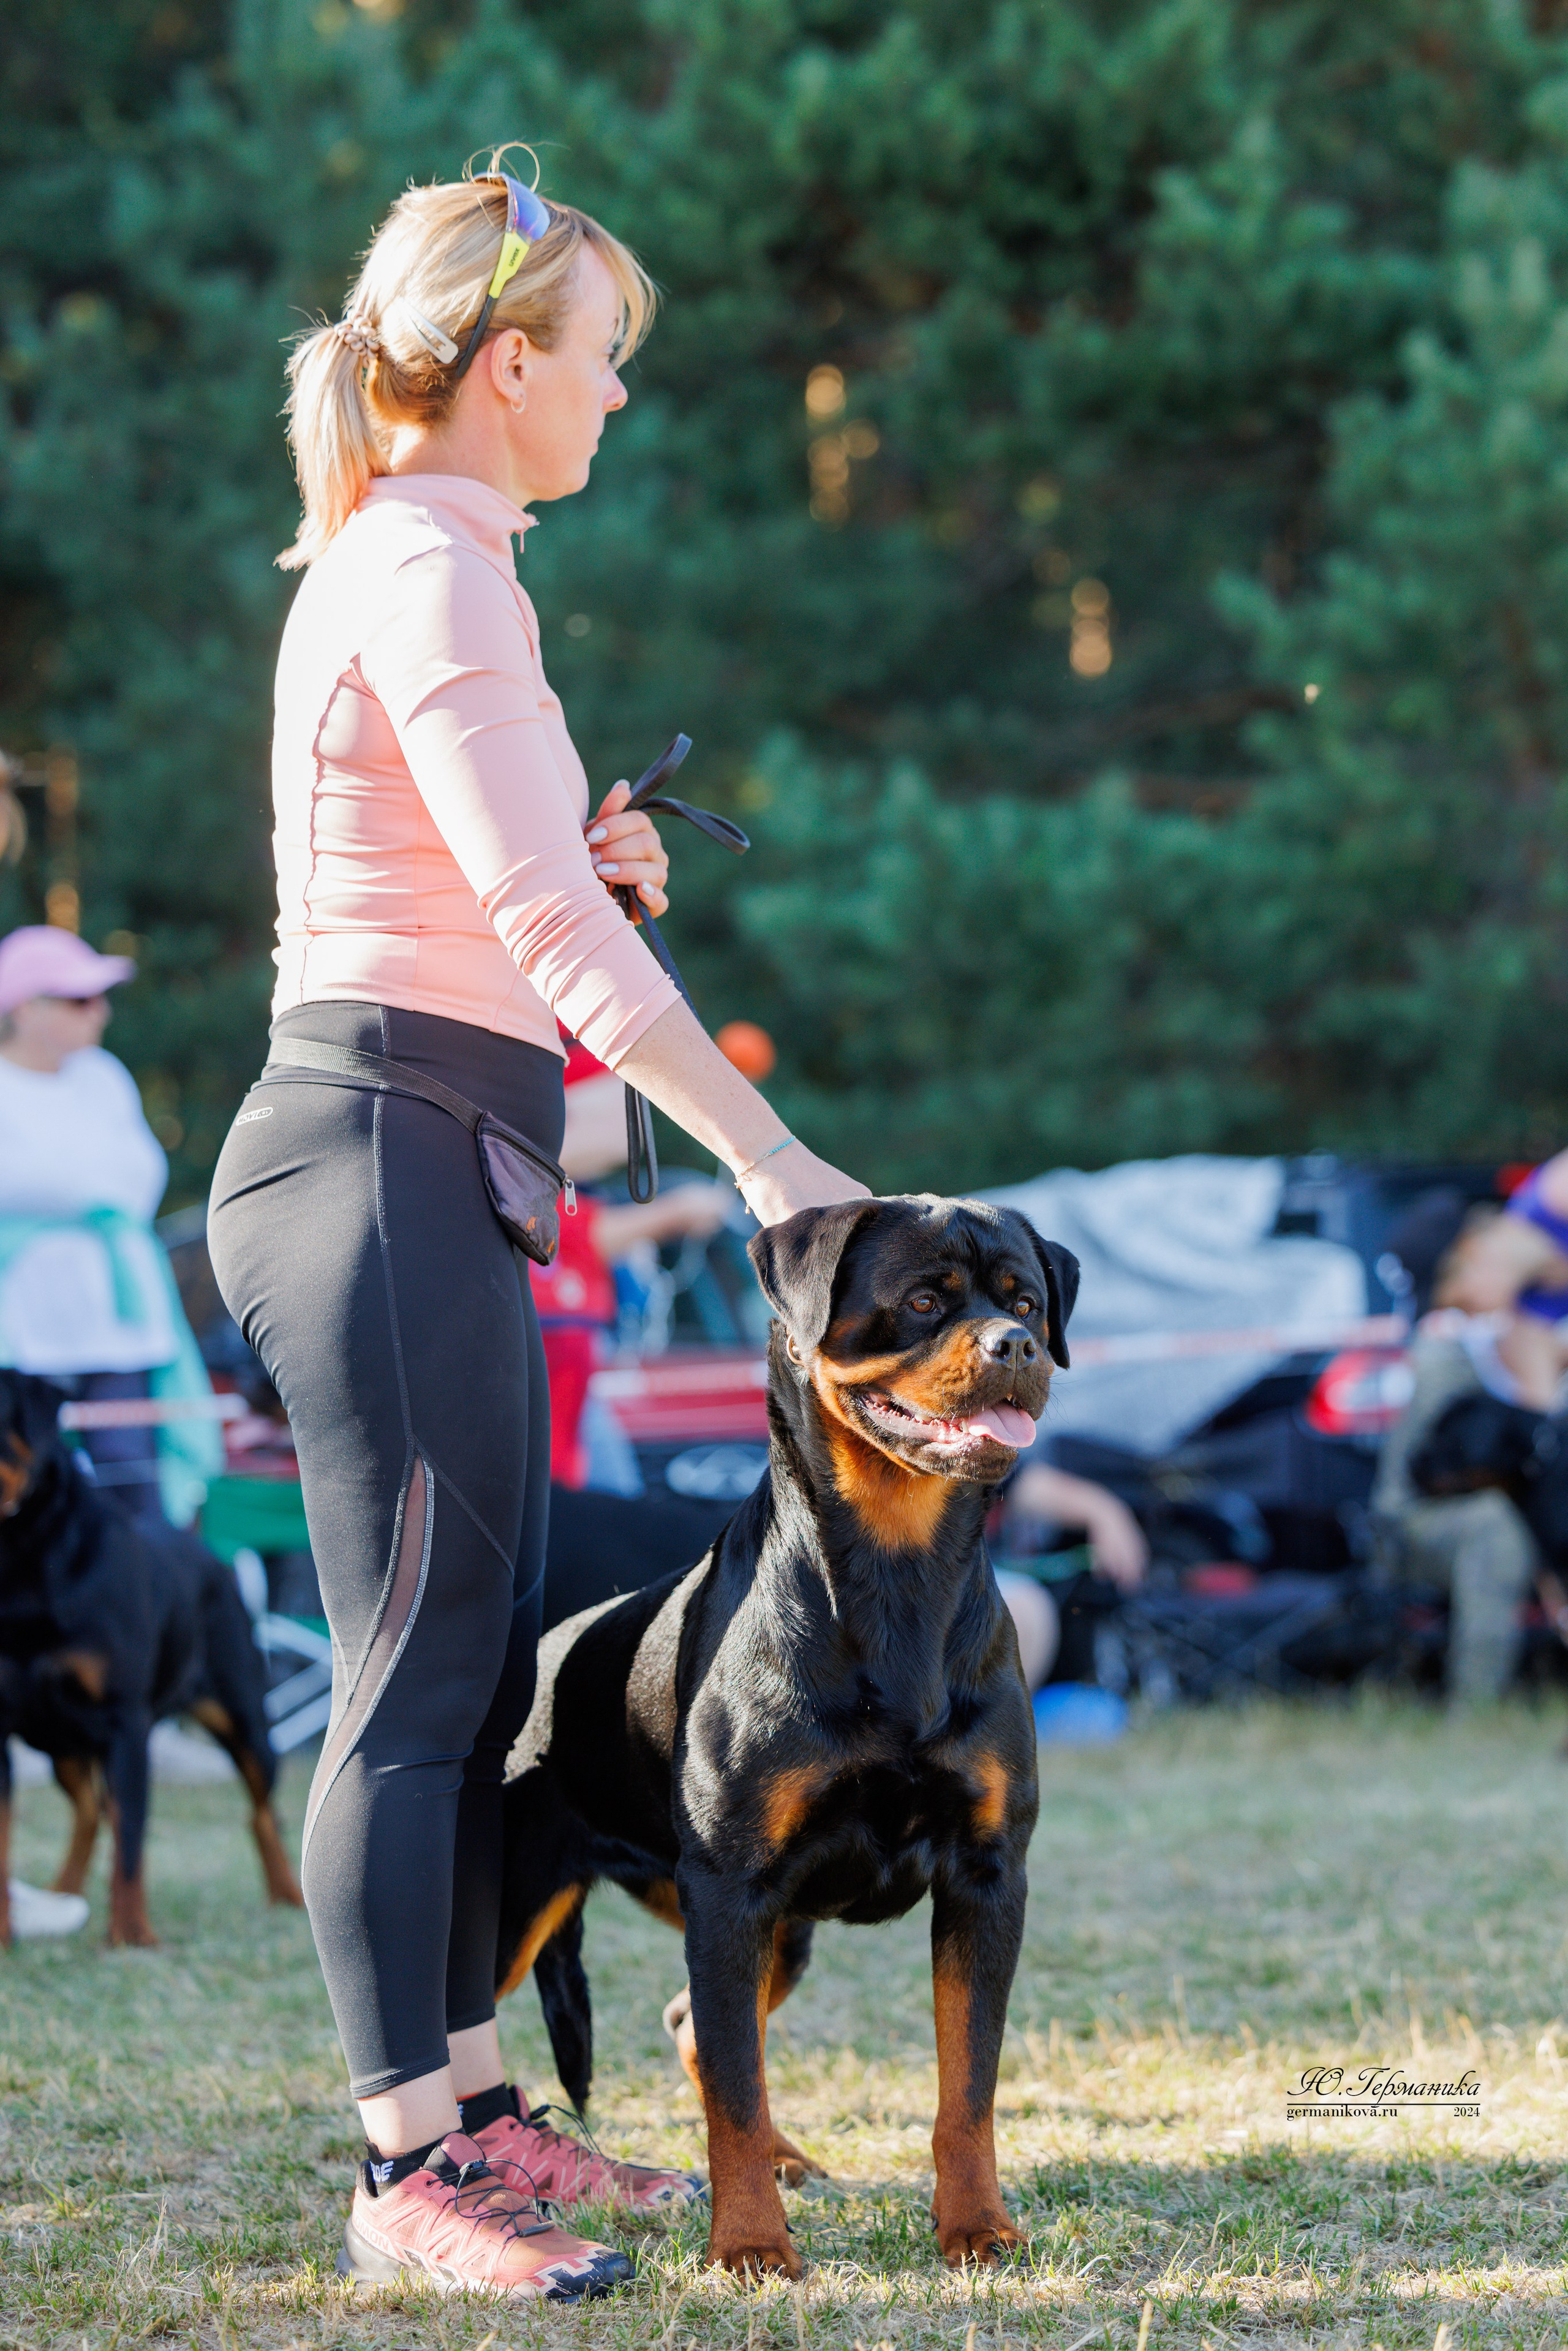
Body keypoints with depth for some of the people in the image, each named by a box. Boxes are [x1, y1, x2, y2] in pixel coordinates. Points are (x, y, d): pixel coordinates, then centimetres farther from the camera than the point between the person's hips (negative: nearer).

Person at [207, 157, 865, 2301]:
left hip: (431, 1174, 10)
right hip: (385, 1157, -10)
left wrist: (586, 871, 7)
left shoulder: (407, 566, 20)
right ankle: (407, 2182, -7)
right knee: (418, 1677, -9)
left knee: (485, 1665, 13)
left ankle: (472, 2113, 19)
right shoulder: (429, 575, -12)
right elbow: (548, 927, -19)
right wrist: (770, 1153, -18)